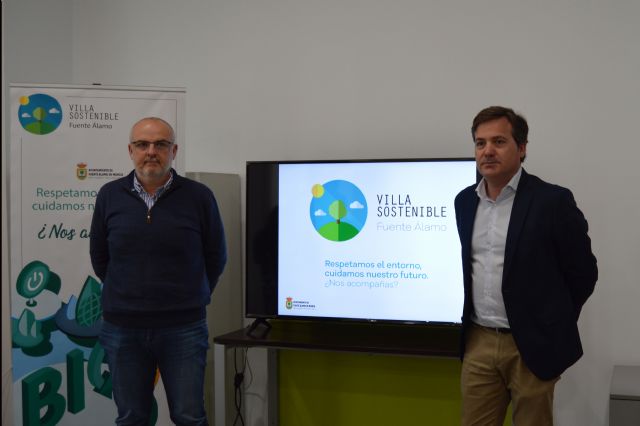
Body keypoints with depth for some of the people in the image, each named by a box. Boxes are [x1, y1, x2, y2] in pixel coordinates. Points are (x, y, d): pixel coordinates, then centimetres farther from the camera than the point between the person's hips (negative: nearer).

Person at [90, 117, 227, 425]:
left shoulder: (199, 197, -5)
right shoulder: (110, 196, 1)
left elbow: (215, 257, 6)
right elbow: (99, 258, 12)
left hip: (183, 329, -2)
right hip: (122, 330, 2)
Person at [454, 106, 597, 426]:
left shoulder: (552, 201, -10)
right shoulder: (464, 201, 6)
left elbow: (583, 272, -4)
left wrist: (555, 326, 3)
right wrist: (475, 327, 14)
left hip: (532, 345, -4)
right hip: (478, 343, 5)